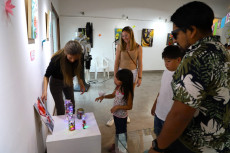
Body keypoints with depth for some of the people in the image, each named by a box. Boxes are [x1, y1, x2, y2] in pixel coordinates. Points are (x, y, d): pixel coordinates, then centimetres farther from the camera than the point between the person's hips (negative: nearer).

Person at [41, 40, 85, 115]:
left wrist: (81, 83, 1)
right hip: (56, 82, -4)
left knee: (72, 105, 17)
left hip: (68, 81, 4)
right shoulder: (57, 59, -33)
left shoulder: (78, 58, -22)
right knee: (60, 109, -1)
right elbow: (47, 75, -24)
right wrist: (45, 91, -35)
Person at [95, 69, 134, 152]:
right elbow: (113, 95, 8)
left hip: (122, 116, -7)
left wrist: (118, 107, -27)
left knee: (122, 131, 16)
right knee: (117, 129, 27)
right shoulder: (118, 87, -10)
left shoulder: (128, 92, -29)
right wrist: (103, 96, -6)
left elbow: (129, 106, -22)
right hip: (116, 113, 7)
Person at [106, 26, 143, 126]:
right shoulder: (120, 46, -5)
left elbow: (140, 63, -3)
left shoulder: (138, 47, -5)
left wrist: (139, 77, -4)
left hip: (133, 73, 1)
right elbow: (116, 62, -4)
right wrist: (115, 76, -5)